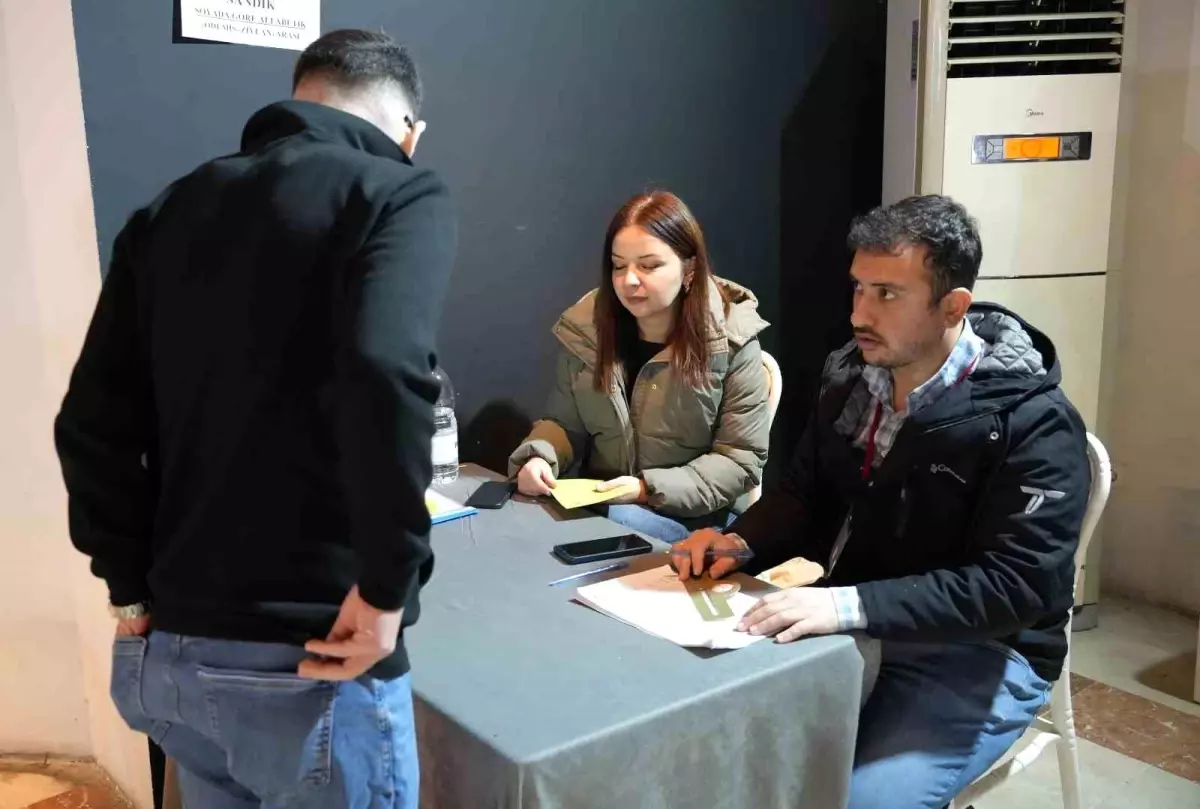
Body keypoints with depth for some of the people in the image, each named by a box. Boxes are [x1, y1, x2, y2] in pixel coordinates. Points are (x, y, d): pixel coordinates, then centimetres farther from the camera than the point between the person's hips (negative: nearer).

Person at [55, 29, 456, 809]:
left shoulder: (171, 210, 10)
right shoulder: (398, 193, -7)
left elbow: (92, 424, 5)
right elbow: (383, 373, -27)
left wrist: (136, 596, 10)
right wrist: (386, 584, -17)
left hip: (164, 655, 6)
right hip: (305, 665, -6)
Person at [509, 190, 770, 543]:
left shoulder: (731, 341, -10)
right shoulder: (586, 328, 0)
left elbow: (741, 460, -9)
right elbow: (563, 423, 10)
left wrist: (649, 489, -20)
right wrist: (538, 456, -14)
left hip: (690, 515, -3)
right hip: (595, 503, 4)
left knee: (622, 522, -35)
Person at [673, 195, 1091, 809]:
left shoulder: (1034, 423, -17)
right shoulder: (849, 377, 2)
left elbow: (1019, 586, -24)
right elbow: (805, 495, 12)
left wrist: (850, 605, -34)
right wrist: (740, 541, -9)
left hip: (973, 655, -5)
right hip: (846, 629, 6)